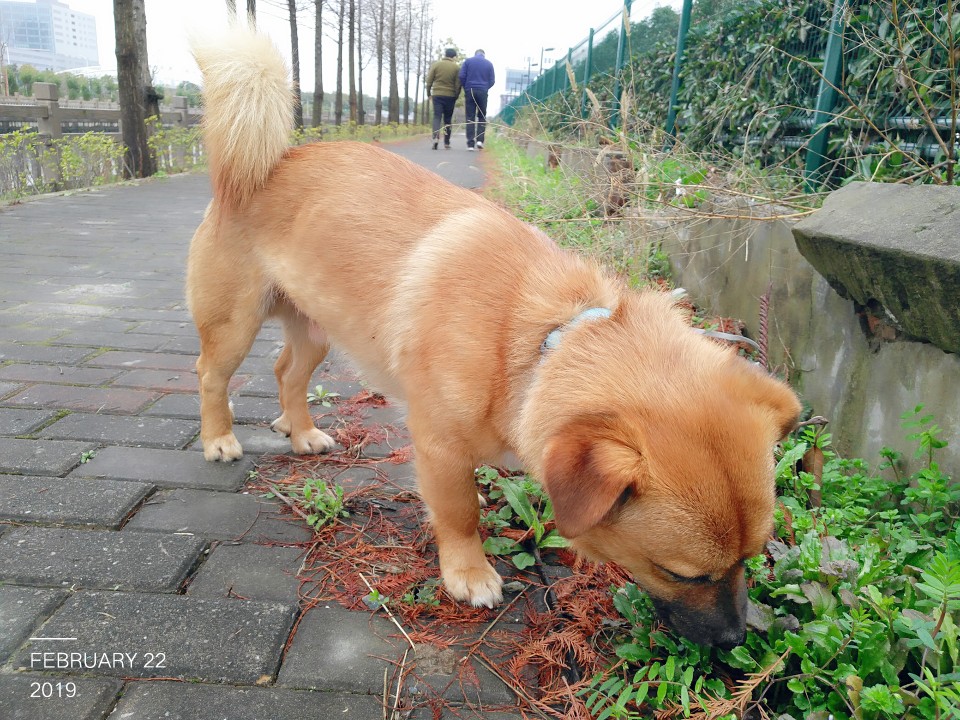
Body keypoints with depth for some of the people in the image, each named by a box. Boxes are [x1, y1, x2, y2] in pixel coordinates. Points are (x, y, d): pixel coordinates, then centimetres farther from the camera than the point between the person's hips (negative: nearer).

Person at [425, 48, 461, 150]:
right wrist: (456, 96, 10)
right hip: (450, 96, 0)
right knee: (448, 119, 9)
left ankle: (436, 137, -26)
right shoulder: (456, 67, -1)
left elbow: (429, 80, 2)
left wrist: (428, 93, 12)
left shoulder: (435, 64, 2)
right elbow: (458, 85, -2)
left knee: (437, 117, -1)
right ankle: (446, 143, 11)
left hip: (437, 95, 0)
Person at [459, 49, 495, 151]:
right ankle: (480, 139, -5)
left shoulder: (468, 61, 5)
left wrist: (465, 89, 9)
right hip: (483, 92, 0)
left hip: (470, 92, 0)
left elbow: (461, 76, -2)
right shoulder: (489, 64, 7)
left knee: (470, 117, 1)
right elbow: (491, 81, 5)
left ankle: (470, 143, -5)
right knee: (482, 117, 11)